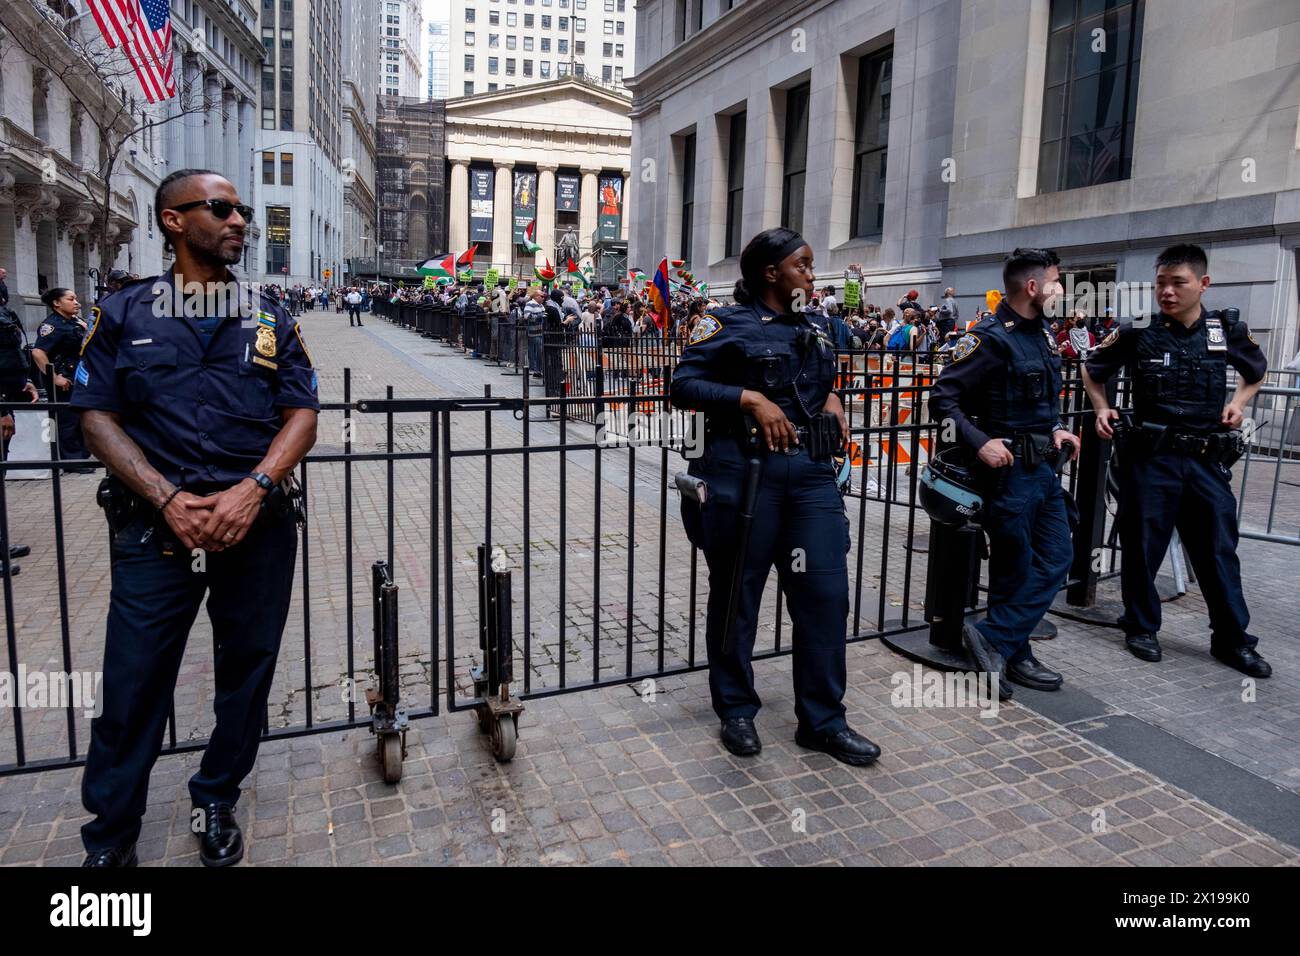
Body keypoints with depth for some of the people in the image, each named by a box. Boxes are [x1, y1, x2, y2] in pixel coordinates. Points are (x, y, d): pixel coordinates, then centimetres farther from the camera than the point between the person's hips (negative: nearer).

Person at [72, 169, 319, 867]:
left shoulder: (270, 318, 11)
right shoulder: (125, 313, 7)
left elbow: (302, 414, 4)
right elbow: (97, 416, 2)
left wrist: (253, 489, -13)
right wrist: (168, 499, -13)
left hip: (258, 521, 2)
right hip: (154, 523, -1)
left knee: (246, 673, 10)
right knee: (133, 680, 2)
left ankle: (217, 801, 32)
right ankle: (109, 835, 22)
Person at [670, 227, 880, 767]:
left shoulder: (813, 332, 16)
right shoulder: (729, 324, -3)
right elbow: (683, 384, -10)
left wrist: (832, 400, 8)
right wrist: (751, 399, -18)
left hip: (812, 472, 6)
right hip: (744, 472, -5)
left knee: (825, 592, 3)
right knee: (737, 594, 7)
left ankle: (823, 721, 17)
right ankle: (736, 711, 25)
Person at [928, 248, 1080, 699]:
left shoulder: (1043, 338, 12)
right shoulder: (991, 339, -15)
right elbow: (943, 397, -18)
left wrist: (1056, 428, 8)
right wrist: (979, 442, -25)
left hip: (1045, 467, 9)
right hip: (1009, 469, -9)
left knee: (1056, 559, 10)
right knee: (1014, 568, 2)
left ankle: (997, 642, 14)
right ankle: (1012, 654, 18)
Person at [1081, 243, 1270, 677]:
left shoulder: (1228, 330, 3)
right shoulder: (1138, 333, -4)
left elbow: (1256, 371, 22)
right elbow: (1092, 370, 12)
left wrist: (1238, 402, 5)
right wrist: (1102, 409, 0)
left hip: (1208, 460, 2)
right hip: (1151, 458, -2)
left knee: (1218, 550, 8)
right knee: (1143, 547, 6)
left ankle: (1232, 639, 22)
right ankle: (1141, 628, 23)